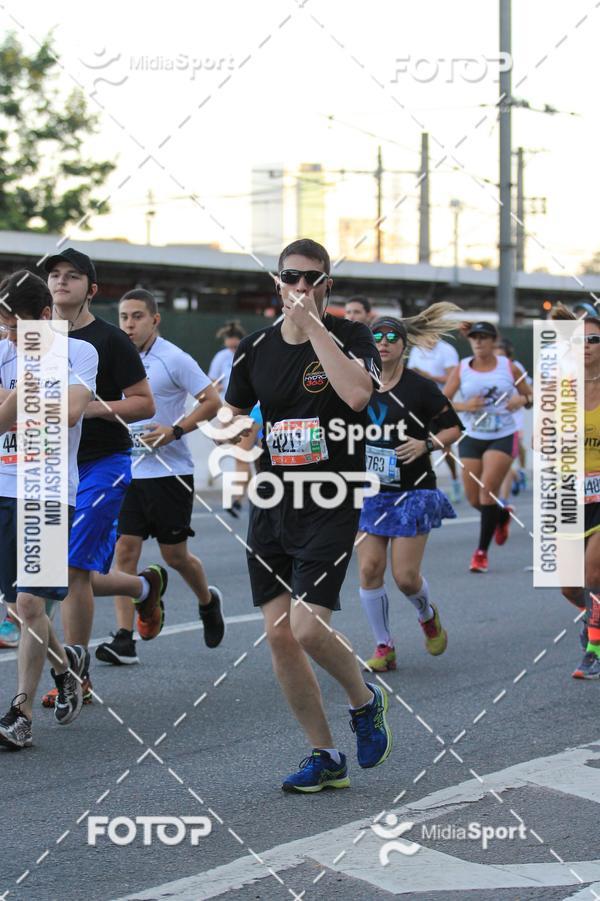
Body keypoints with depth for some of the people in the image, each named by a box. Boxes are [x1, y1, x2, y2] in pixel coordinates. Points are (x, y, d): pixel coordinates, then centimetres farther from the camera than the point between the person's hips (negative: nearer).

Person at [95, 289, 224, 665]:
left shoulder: (174, 359, -10)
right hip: (128, 472, 5)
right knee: (125, 550, -4)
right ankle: (124, 640, -4)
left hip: (169, 472, -5)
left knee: (175, 555, 5)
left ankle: (208, 601, 36)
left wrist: (175, 430, -20)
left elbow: (212, 401, -11)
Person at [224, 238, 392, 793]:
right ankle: (325, 758, 17)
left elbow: (356, 393, -27)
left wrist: (311, 324, -22)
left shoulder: (351, 337, -5)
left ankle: (365, 701, 14)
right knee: (279, 635, 3)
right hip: (272, 504, 5)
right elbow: (234, 415, 23)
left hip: (331, 505, -5)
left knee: (307, 626, -17)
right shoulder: (256, 349, 8)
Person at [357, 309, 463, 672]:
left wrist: (427, 443, -17)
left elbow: (454, 428, -1)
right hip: (370, 493, 4)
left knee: (406, 576, -6)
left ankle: (429, 616, 29)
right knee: (369, 569, -5)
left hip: (413, 493, -4)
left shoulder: (420, 386, -7)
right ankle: (384, 647, 9)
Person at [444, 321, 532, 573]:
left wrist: (522, 400, -14)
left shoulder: (508, 367, -1)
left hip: (503, 437, -2)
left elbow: (530, 397, 9)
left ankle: (482, 551, -10)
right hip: (472, 437, 2)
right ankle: (502, 515, 40)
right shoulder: (461, 369, 0)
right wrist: (463, 406, -19)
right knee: (474, 499, 4)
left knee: (488, 488, -18)